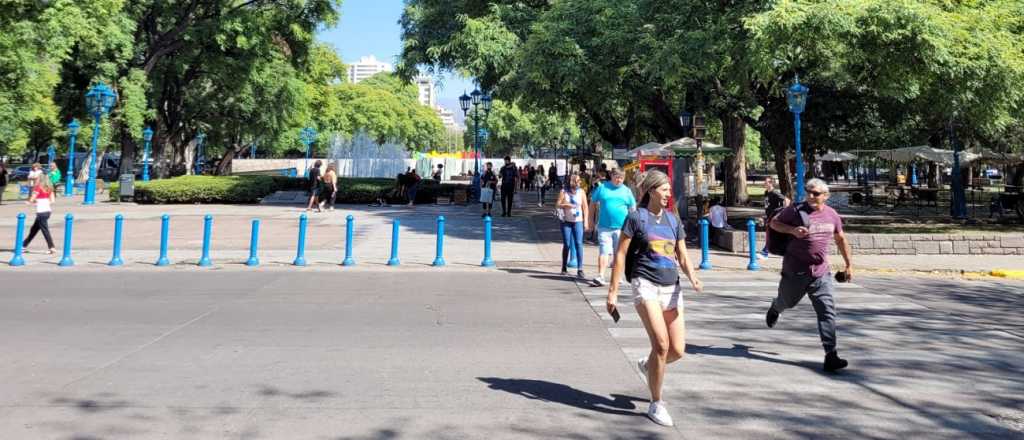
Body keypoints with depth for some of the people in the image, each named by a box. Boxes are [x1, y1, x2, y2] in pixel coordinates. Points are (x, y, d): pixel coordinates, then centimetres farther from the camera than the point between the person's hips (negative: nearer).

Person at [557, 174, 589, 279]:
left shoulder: (581, 192, 4)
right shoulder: (564, 192, 1)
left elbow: (585, 207, 5)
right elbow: (558, 204, -1)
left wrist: (586, 221, 0)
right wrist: (566, 205, -19)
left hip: (578, 221, 0)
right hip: (566, 221, 0)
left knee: (579, 244, -12)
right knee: (566, 244, 4)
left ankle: (580, 269, -14)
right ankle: (564, 268, 18)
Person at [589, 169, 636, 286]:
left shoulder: (627, 191, 7)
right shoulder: (602, 187, 3)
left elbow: (633, 208, 12)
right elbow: (593, 203, 9)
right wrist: (591, 220, 6)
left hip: (621, 227, 2)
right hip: (604, 227, -2)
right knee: (604, 252, -11)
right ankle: (600, 276, -14)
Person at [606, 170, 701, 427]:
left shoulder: (673, 220, 13)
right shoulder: (636, 217, -2)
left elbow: (683, 257, 11)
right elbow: (620, 255, -2)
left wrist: (693, 278, -10)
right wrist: (613, 291, -6)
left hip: (672, 288, 6)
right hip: (646, 285, -5)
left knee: (678, 350, 2)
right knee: (662, 344, -17)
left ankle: (647, 365, 36)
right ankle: (656, 404, 1)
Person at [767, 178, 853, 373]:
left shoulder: (832, 215, 4)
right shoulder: (796, 210, -9)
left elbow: (840, 240, 18)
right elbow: (774, 222, 1)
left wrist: (849, 264, 18)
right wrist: (792, 230, -18)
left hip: (821, 273, 2)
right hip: (795, 270, -2)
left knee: (827, 312, -8)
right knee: (787, 302, 19)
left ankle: (831, 355, -8)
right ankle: (774, 309, 57)